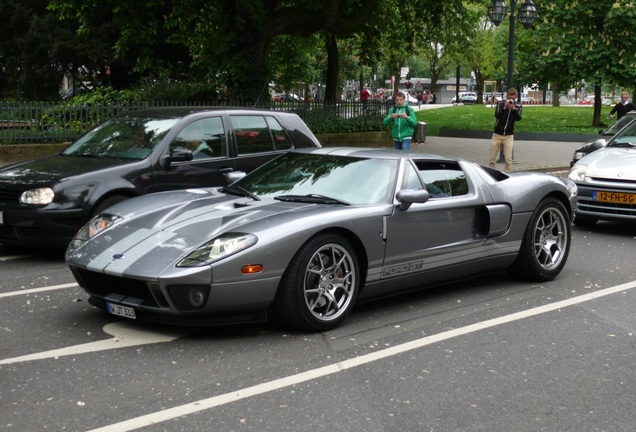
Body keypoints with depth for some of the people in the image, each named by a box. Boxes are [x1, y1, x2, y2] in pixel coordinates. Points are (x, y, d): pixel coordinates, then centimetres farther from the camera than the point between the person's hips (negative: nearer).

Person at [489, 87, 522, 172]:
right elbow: (497, 115, -16)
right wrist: (504, 108, -30)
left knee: (508, 160, -5)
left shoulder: (518, 106, 1)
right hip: (497, 134, 0)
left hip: (509, 135, 0)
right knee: (492, 158, 3)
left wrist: (514, 109, -28)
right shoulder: (500, 103, -3)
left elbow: (518, 118, -12)